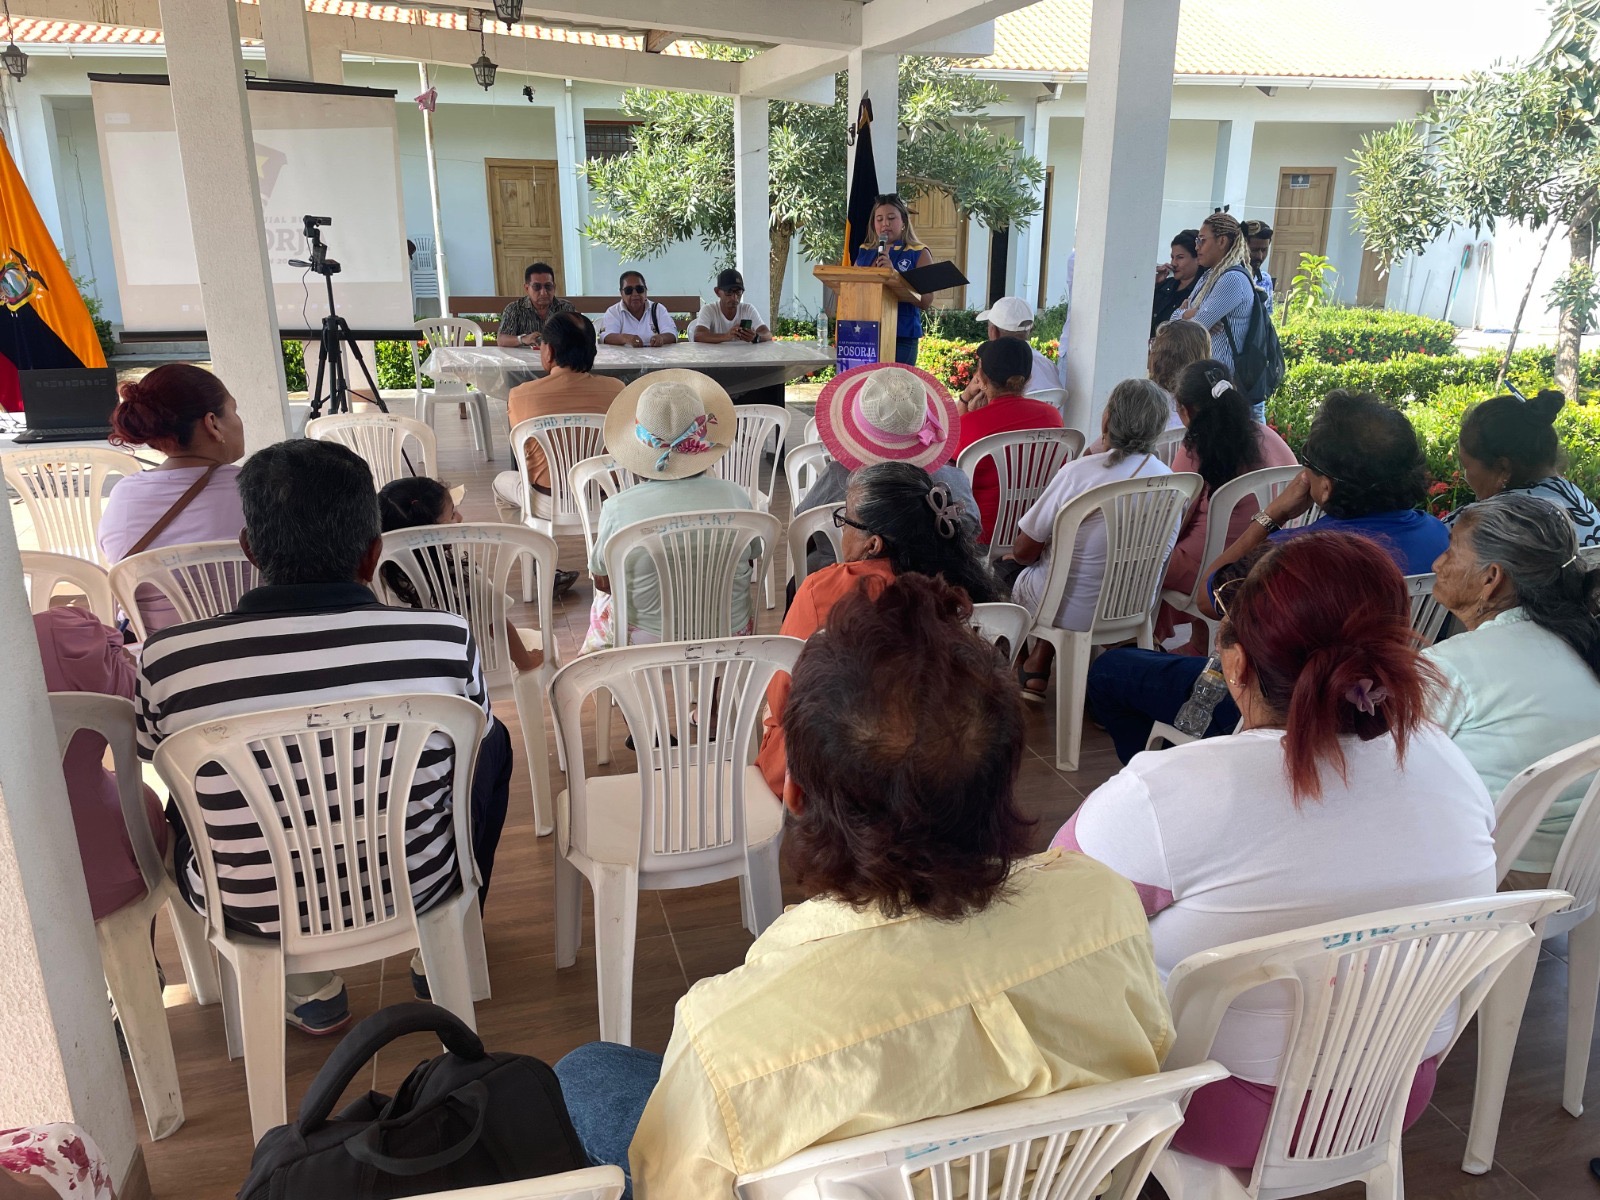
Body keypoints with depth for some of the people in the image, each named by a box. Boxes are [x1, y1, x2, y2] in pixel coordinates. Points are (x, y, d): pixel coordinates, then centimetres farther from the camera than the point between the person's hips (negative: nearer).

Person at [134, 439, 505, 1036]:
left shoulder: (168, 660, -20)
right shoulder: (447, 641, -23)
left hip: (253, 914, 1)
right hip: (416, 891, 0)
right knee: (494, 744, 24)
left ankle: (309, 991, 35)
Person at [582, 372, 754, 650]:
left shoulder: (618, 509, -23)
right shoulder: (737, 497, -18)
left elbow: (604, 582, -5)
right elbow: (748, 564, 1)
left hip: (644, 642, -1)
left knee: (602, 601, 34)